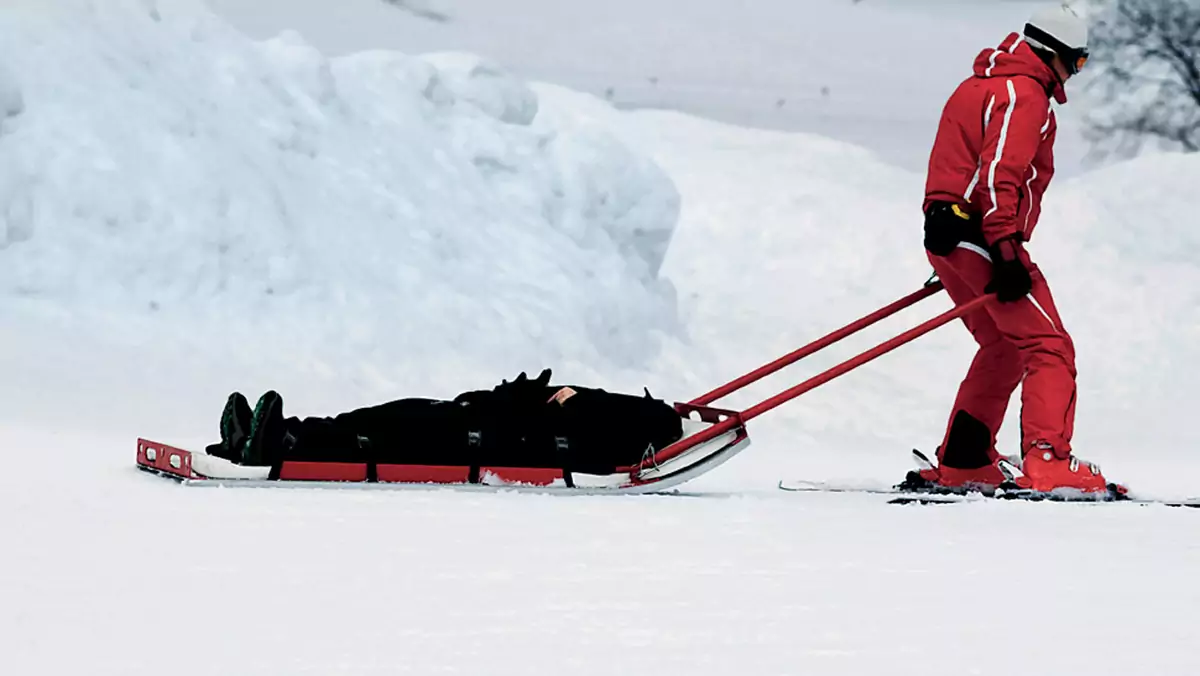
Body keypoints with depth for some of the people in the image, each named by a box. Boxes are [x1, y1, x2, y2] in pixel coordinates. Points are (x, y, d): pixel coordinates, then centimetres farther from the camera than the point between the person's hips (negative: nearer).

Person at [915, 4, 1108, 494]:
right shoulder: (1025, 94, -9)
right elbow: (1000, 172, -22)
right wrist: (1006, 250, -28)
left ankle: (961, 464, 21)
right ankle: (1047, 462, -24)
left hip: (945, 235, 10)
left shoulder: (980, 85, 23)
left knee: (1003, 348, 21)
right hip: (982, 236, -10)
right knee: (1049, 347, -11)